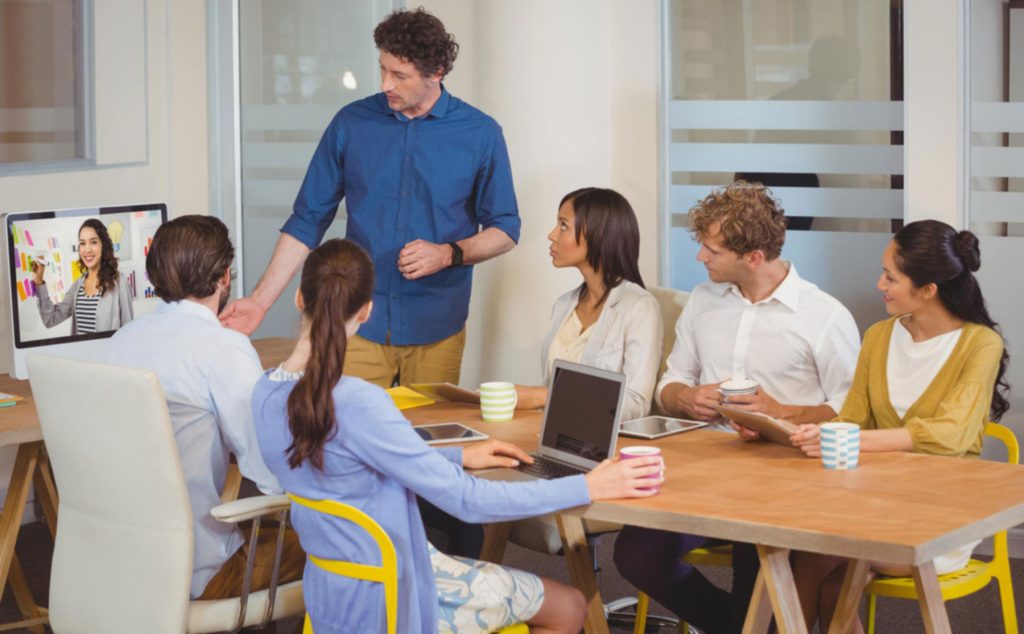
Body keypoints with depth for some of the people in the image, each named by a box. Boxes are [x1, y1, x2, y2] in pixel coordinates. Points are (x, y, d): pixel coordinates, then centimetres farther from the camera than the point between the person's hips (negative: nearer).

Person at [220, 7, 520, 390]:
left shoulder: (480, 134, -2)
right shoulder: (351, 124, 1)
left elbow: (504, 231, 4)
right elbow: (307, 221, 5)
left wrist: (448, 254, -14)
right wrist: (261, 299, -2)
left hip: (436, 329, 0)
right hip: (360, 325, 1)